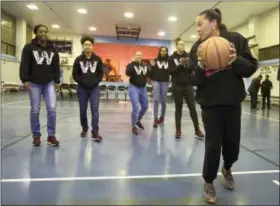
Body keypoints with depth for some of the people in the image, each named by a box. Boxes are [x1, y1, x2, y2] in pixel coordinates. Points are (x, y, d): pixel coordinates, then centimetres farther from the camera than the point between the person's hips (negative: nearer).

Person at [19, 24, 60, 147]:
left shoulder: (52, 49, 10)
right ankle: (36, 136, 16)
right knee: (35, 110, 2)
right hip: (34, 83, -2)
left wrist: (57, 81, 3)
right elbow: (24, 65, -5)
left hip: (49, 83, 2)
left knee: (52, 109, -7)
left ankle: (51, 136, 3)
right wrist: (25, 79, -14)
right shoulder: (29, 47, 1)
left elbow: (56, 66, 9)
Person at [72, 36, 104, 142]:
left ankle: (95, 132, -5)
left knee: (95, 110, -7)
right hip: (82, 88, 1)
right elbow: (75, 74, 1)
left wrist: (95, 82, -8)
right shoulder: (78, 59, 2)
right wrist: (82, 82, -11)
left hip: (94, 88, 0)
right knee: (83, 110, 9)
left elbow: (101, 73, 6)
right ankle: (84, 128, 29)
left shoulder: (97, 59, 4)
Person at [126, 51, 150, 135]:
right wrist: (133, 62, -24)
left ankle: (138, 121, 38)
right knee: (136, 107, -16)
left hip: (143, 88, 6)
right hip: (134, 88, -6)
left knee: (145, 107, 14)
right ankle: (134, 127, -1)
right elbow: (128, 73, -24)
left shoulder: (145, 66, 11)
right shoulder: (131, 65, -4)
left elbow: (150, 75, 5)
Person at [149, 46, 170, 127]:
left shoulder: (169, 61, 4)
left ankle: (162, 117, 26)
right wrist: (152, 66, -12)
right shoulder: (155, 60, 5)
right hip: (156, 81, 0)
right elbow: (152, 72, 4)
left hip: (165, 82, 0)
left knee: (163, 101, 9)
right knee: (156, 100, -8)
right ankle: (155, 119, -5)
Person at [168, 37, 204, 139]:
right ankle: (178, 130, 14)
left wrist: (187, 64, -17)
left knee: (192, 107, -1)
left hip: (188, 85, 1)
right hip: (177, 86, -1)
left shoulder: (188, 55, 6)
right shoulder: (172, 57, 3)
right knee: (178, 108, 6)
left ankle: (197, 129, 8)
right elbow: (171, 71, -6)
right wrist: (180, 65, -16)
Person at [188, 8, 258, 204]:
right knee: (213, 145, 0)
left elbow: (252, 67, -6)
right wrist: (200, 68, -25)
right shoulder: (197, 48, -2)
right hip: (210, 103, 0)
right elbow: (192, 80, -5)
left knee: (232, 143, 12)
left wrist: (237, 60, -25)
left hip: (233, 102, 1)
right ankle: (209, 183, 24)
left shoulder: (236, 39, -5)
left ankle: (227, 169, 45)